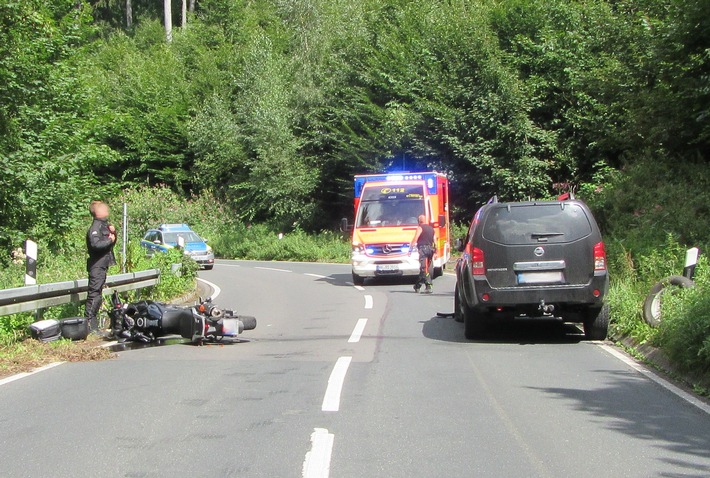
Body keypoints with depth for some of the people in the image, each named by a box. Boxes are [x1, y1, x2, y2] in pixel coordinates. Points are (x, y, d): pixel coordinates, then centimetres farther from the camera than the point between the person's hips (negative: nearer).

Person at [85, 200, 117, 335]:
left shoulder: (104, 225, 15)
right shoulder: (95, 227, -15)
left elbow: (112, 242, 23)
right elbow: (96, 244, -29)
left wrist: (113, 232, 3)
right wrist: (110, 240, -16)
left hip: (103, 265, 10)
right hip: (97, 265, -10)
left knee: (96, 294, 13)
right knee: (94, 294, -10)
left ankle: (93, 323, 20)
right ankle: (89, 323, -10)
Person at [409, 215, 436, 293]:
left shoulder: (420, 228, -4)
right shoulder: (431, 228, 18)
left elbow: (415, 239, -12)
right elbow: (434, 240, 17)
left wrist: (410, 249, -12)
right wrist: (435, 251, 21)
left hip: (423, 248, -8)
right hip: (430, 249, 8)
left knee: (424, 268, -11)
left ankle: (428, 286, -21)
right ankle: (418, 286, 20)